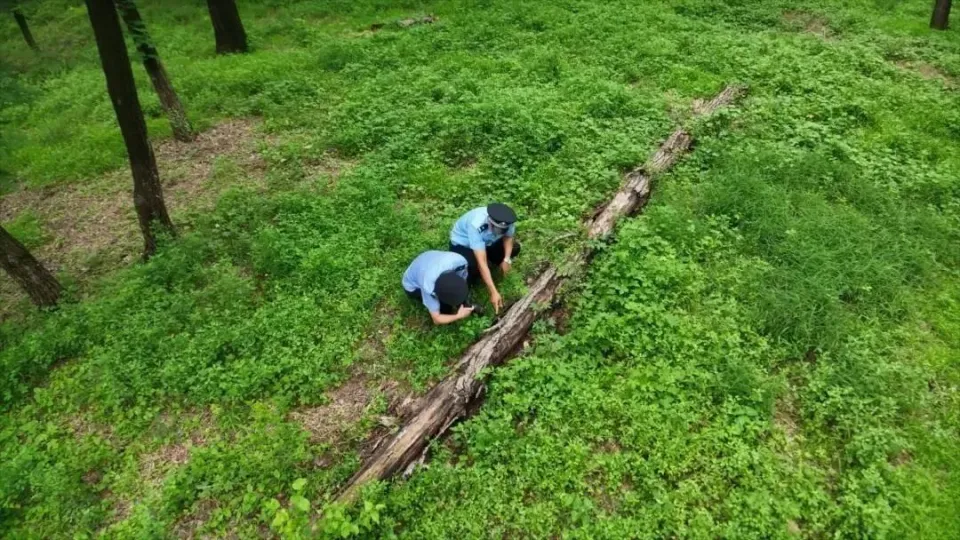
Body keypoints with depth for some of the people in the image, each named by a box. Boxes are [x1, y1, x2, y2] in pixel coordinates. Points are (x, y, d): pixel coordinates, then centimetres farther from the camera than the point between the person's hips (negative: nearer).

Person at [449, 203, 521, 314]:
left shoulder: (506, 221, -29)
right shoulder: (476, 226, -44)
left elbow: (508, 237, -5)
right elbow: (482, 262, -44)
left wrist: (507, 259, -23)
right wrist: (494, 292, -47)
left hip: (486, 241, 5)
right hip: (461, 243, -5)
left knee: (514, 248, -12)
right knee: (474, 268, -33)